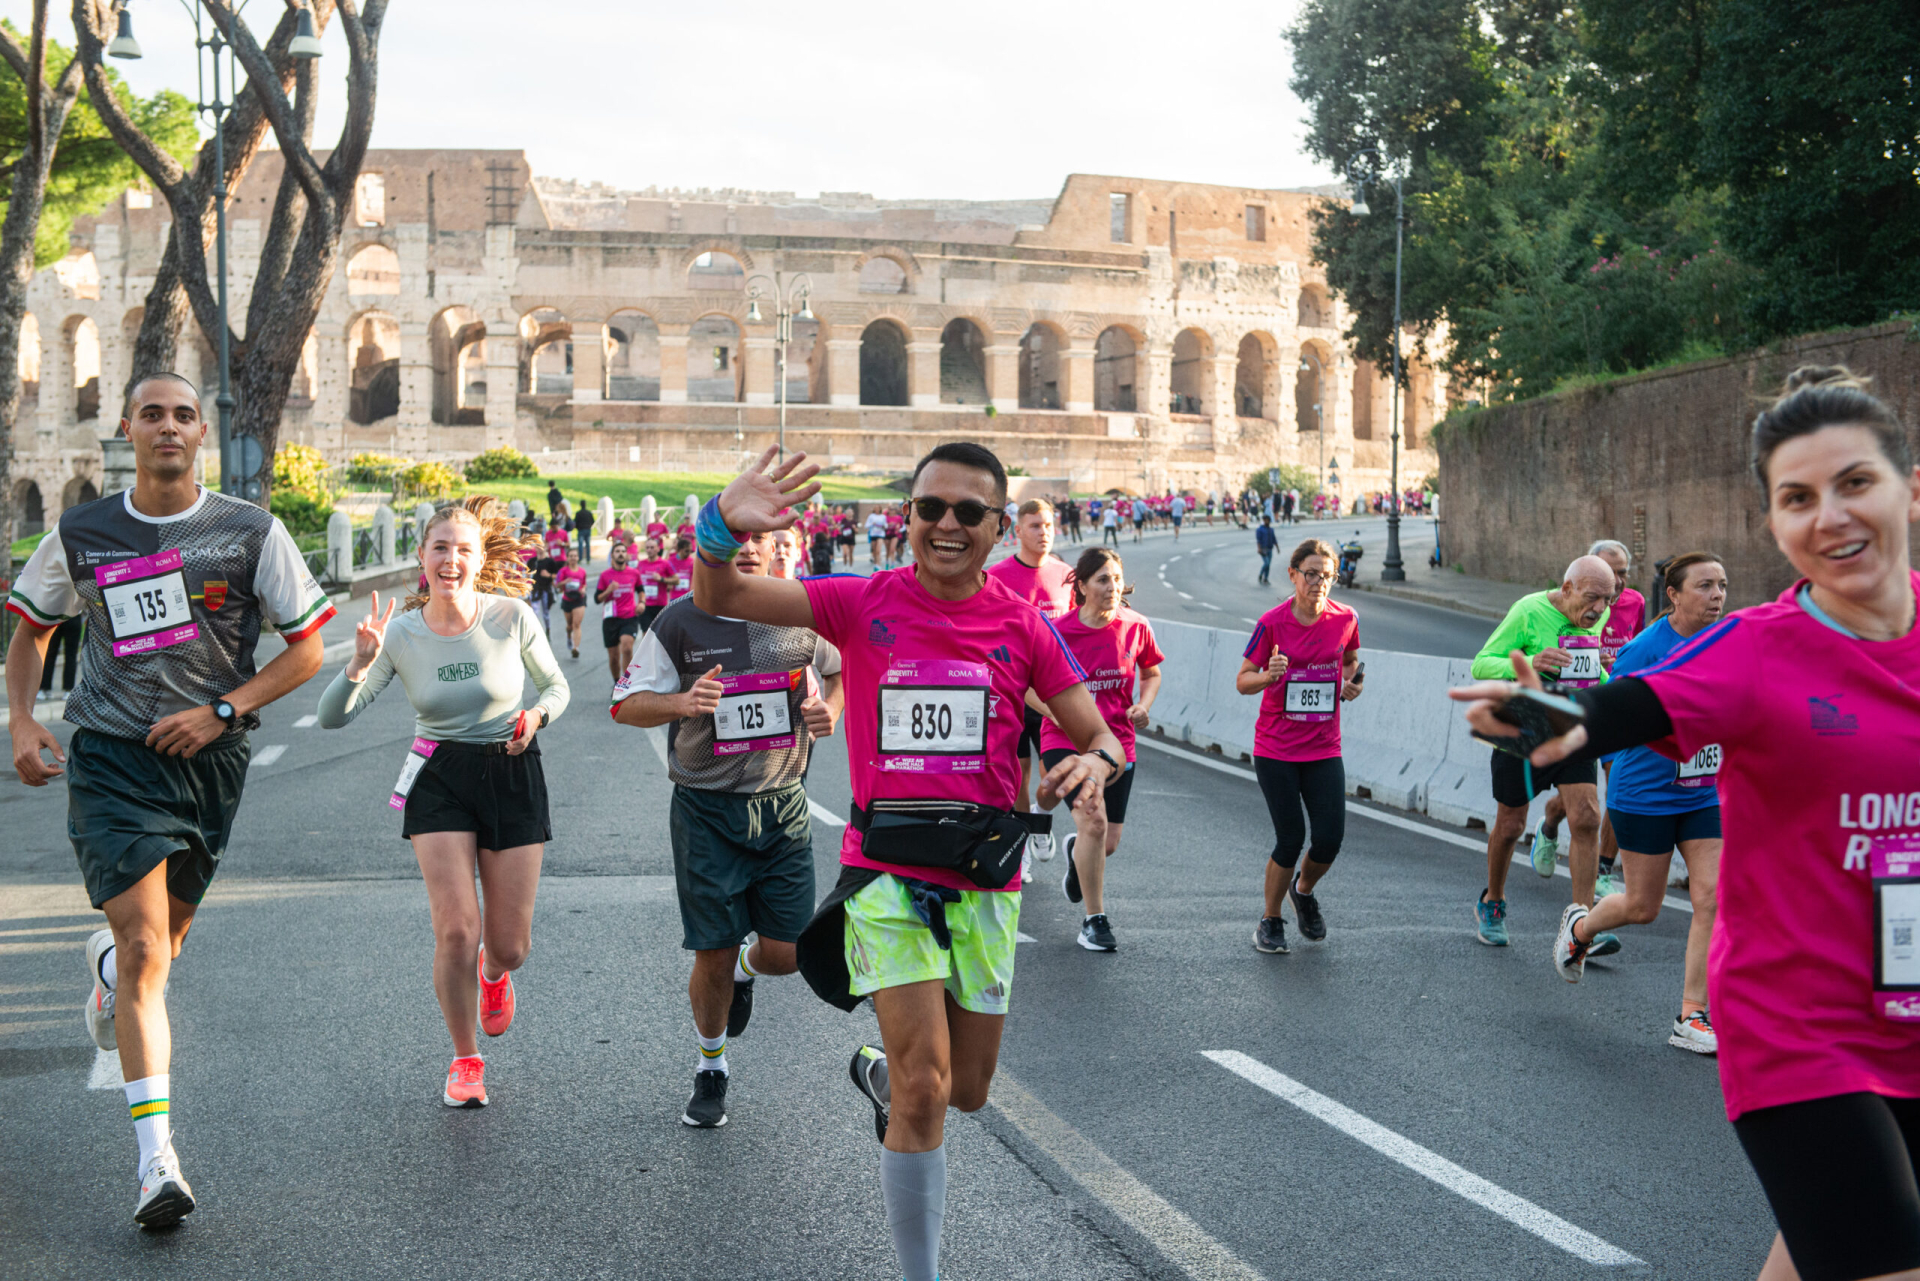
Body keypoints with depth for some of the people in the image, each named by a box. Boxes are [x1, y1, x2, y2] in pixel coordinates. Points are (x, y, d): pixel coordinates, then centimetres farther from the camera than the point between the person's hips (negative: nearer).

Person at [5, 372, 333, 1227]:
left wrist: (222, 711, -9)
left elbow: (308, 648, 2)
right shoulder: (79, 535, 2)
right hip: (110, 756, -2)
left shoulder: (251, 533, -1)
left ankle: (106, 961, 58)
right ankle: (157, 1162, -13)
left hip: (210, 757, 2)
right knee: (147, 948, -14)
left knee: (166, 933, 18)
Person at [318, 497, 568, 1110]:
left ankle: (493, 975, 44)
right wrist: (360, 664, -29)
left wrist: (536, 715, -16)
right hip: (439, 780, 0)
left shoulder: (512, 617, -11)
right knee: (456, 929, -13)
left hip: (512, 774, 0)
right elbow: (332, 717, -11)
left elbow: (555, 686, 6)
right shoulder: (400, 634, -10)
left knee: (509, 947, 3)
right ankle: (465, 1060, 11)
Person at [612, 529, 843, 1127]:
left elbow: (839, 668, 19)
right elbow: (625, 705, -2)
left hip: (783, 807, 2)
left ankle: (746, 970, 39)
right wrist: (681, 703, -21)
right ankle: (711, 1068, 26)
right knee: (713, 956, 0)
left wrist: (829, 708, -3)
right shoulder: (681, 622, -7)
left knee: (786, 952, 1)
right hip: (707, 812, -2)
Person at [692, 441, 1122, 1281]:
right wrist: (725, 530, -35)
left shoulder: (1020, 626, 1)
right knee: (926, 1091, -14)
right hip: (886, 872, -3)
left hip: (984, 878, 3)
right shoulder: (863, 604, -4)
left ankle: (881, 1074, 51)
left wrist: (1094, 761, -22)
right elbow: (718, 598, -13)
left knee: (967, 1091, 16)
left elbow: (1100, 737, 4)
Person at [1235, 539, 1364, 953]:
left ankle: (1303, 891, 29)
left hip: (1324, 750, 3)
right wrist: (1267, 675, -24)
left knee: (1330, 838, -5)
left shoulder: (1344, 619, -1)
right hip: (1275, 750, -3)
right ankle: (1270, 920, 17)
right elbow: (1242, 680, -3)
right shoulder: (1272, 622, -9)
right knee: (1290, 839, -5)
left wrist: (1352, 682, -4)